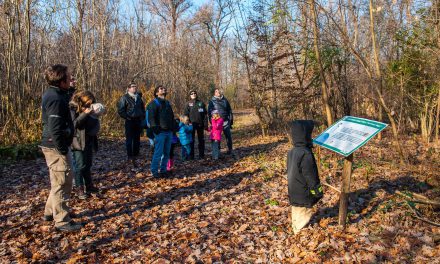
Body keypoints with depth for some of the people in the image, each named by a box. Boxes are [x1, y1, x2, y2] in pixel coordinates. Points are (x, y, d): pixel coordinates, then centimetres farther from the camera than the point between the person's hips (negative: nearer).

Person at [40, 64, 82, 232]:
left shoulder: (51, 93, 9)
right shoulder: (56, 99, -23)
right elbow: (55, 129, -25)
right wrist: (63, 150, -20)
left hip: (52, 144, 11)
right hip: (56, 146, -11)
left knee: (59, 181, 23)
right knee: (61, 182, -2)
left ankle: (50, 212, 37)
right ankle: (62, 221, 9)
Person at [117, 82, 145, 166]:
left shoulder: (139, 97, 14)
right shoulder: (125, 97, -4)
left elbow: (143, 108, 25)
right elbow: (120, 110, -8)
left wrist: (142, 117, 13)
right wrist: (127, 117, -12)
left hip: (138, 121, 6)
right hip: (130, 121, -6)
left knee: (137, 139, 9)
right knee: (129, 139, -3)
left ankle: (135, 155, 18)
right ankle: (130, 157, 0)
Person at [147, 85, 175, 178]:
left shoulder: (167, 103, 20)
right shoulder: (154, 103, -3)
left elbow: (172, 117, 26)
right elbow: (151, 118, -11)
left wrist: (173, 127, 17)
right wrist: (155, 128, -19)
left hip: (169, 132, 7)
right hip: (160, 132, -7)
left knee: (166, 153, 10)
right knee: (158, 153, -7)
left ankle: (163, 170, 19)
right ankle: (154, 171, 3)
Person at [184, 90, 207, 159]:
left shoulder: (201, 103, 5)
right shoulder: (189, 104, 4)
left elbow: (205, 114, 4)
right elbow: (186, 115, 3)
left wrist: (205, 124, -3)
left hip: (200, 124, 1)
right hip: (192, 124, -1)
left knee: (201, 140, 6)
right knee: (191, 140, 3)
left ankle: (201, 155, 15)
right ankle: (191, 155, 9)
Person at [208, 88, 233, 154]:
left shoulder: (225, 100, 11)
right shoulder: (212, 101, 3)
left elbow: (229, 111, 14)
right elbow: (209, 112, 2)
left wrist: (231, 120, 10)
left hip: (226, 121, 2)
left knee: (228, 136, 3)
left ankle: (230, 149, 15)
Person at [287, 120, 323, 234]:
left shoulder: (292, 152, 1)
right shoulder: (306, 154, -26)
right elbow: (311, 176, -21)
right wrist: (318, 192, -9)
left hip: (294, 193, 8)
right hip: (303, 194, -8)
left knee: (296, 215, 22)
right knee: (303, 218, 6)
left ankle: (297, 231, 38)